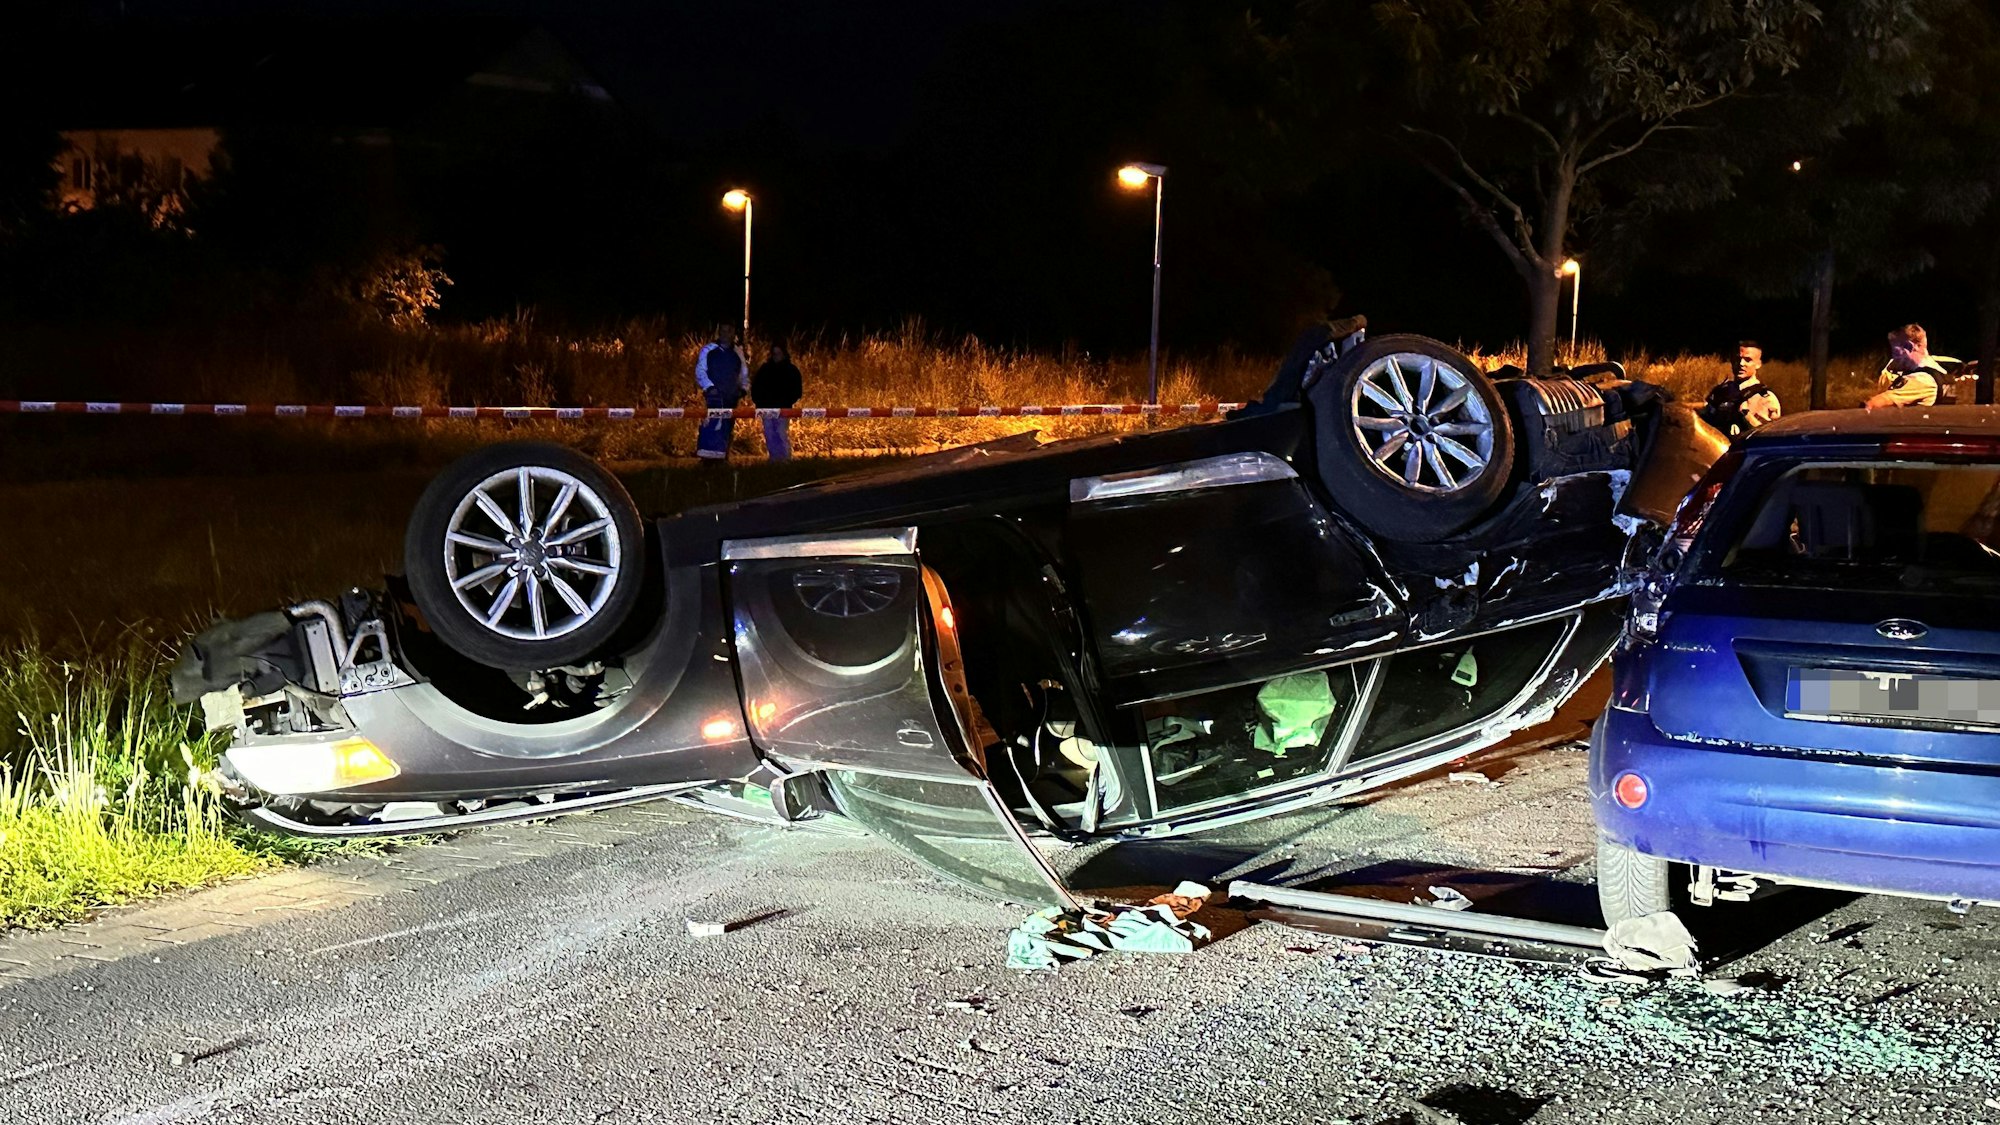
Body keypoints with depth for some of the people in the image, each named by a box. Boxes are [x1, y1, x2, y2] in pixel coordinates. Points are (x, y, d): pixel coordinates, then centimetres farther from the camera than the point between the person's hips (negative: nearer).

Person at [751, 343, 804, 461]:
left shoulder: (791, 370, 4)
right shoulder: (765, 368, 10)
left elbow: (797, 390, 4)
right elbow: (755, 387, 14)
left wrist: (788, 402, -9)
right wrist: (758, 402, 2)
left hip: (783, 410, -3)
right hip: (766, 409, 3)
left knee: (782, 434, -11)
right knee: (770, 436, 2)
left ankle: (786, 460, -8)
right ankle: (774, 460, 7)